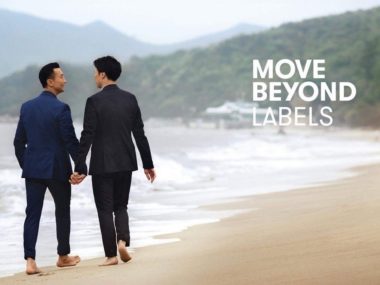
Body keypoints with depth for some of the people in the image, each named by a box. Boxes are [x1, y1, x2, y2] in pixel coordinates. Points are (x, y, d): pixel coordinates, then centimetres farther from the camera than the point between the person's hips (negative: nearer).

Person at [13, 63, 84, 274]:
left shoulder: (27, 107, 6)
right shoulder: (61, 108, -12)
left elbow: (19, 142, 10)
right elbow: (71, 141, -14)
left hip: (33, 169, 5)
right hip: (57, 168, -4)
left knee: (32, 214, 2)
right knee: (62, 211, 13)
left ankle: (30, 260, -9)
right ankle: (63, 257, 24)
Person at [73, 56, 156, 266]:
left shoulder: (94, 101, -11)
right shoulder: (130, 99, 3)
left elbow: (87, 137, -13)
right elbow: (140, 134, 5)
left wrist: (79, 168, -11)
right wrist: (148, 163, 12)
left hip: (102, 164, -4)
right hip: (125, 162, 4)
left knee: (105, 209, 5)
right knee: (121, 206, 17)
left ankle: (111, 255, 5)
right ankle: (122, 241, -5)